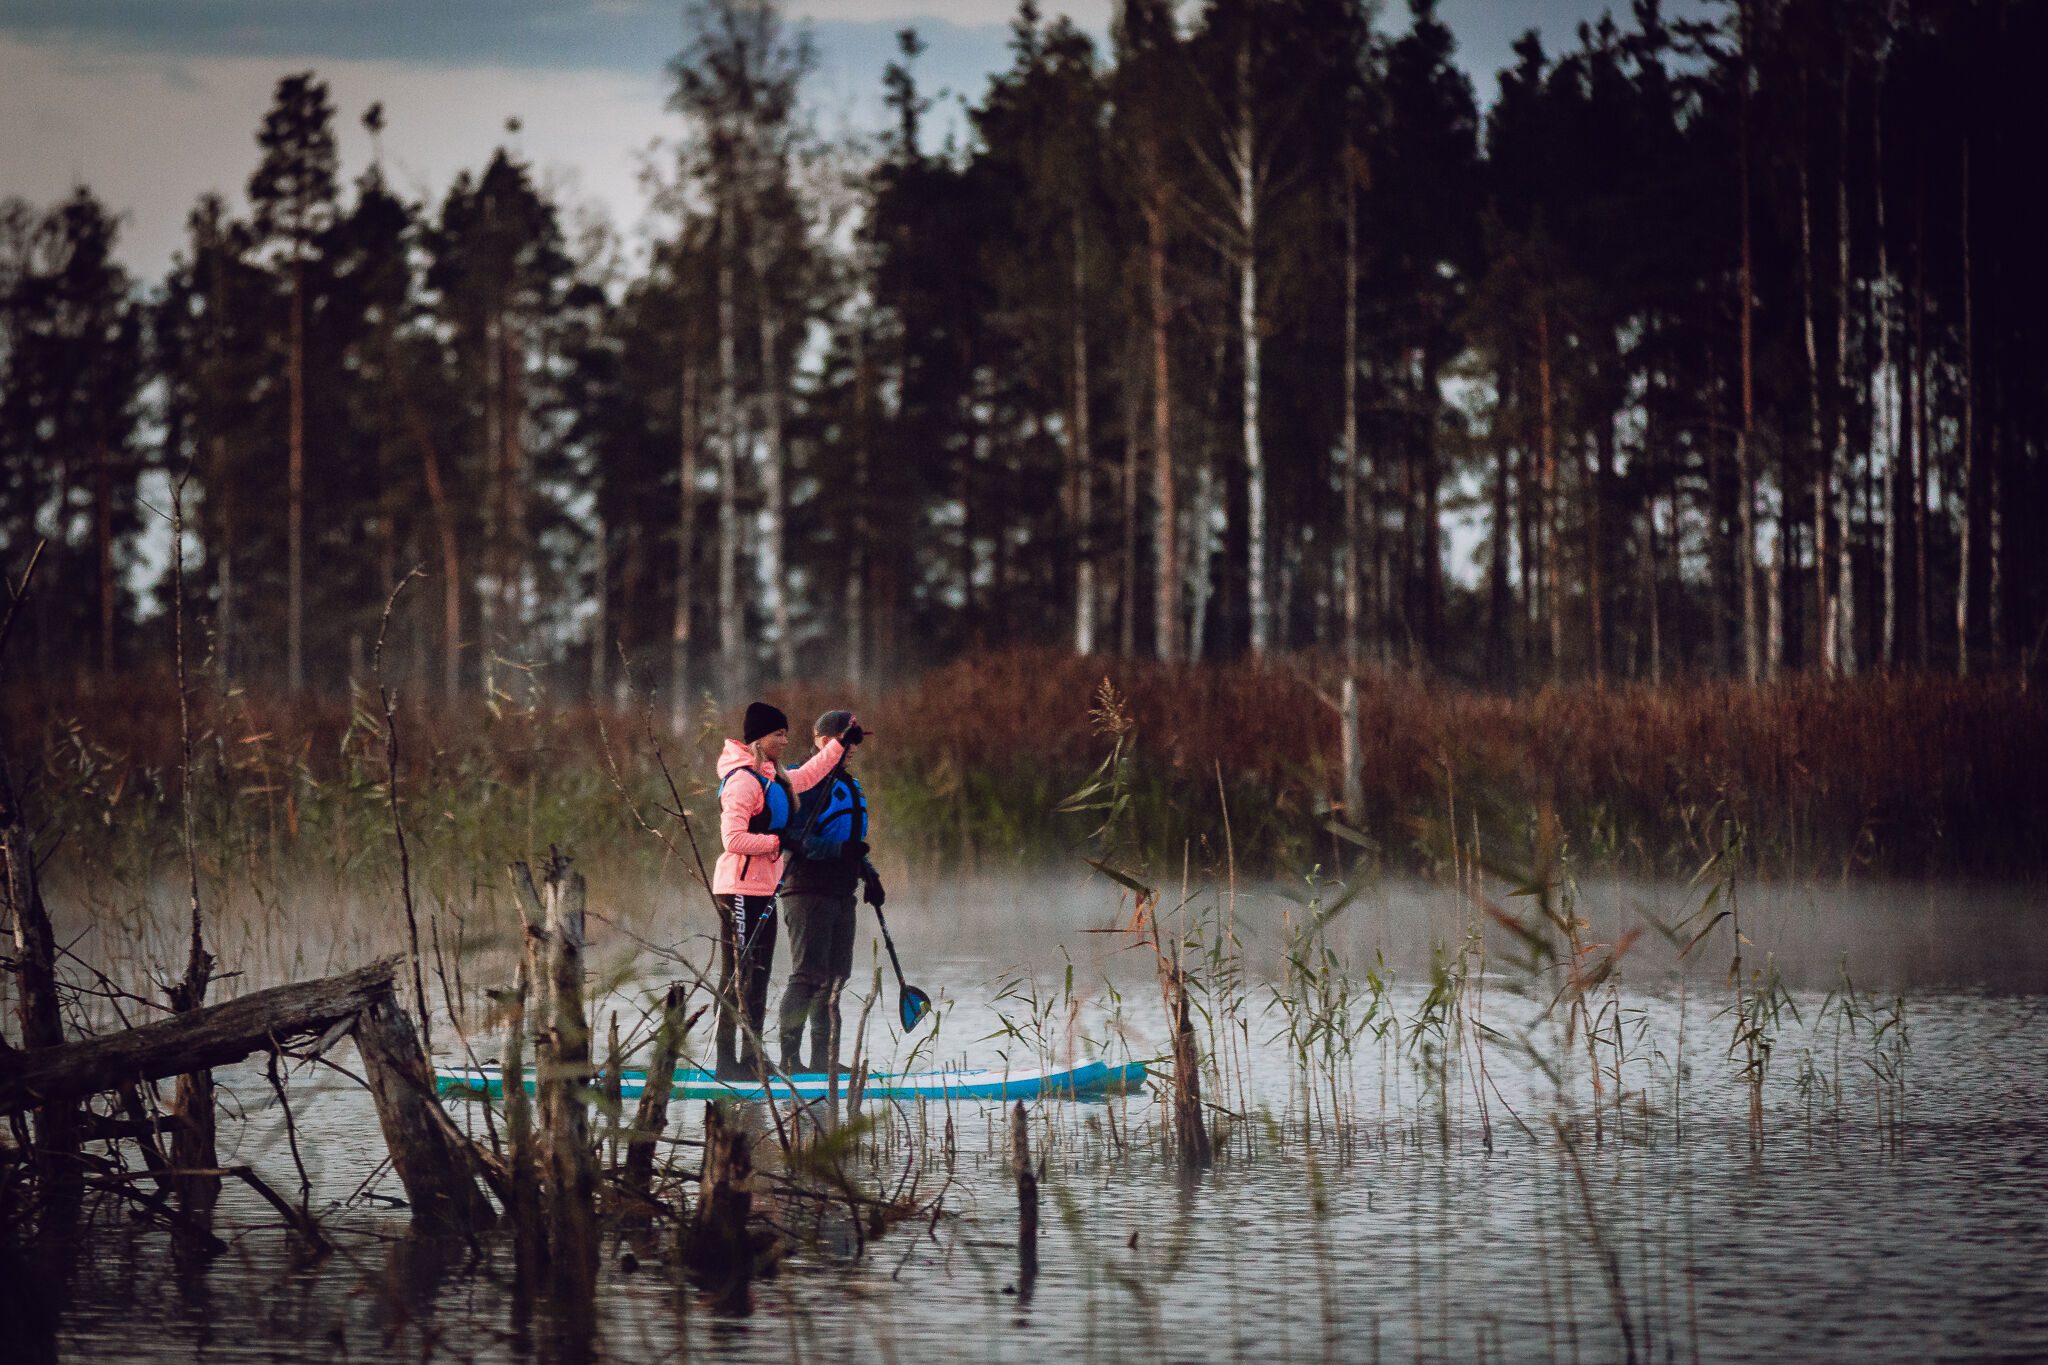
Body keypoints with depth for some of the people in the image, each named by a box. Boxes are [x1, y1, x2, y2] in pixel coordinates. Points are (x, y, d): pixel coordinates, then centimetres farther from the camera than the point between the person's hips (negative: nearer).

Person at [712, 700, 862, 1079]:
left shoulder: (772, 777, 15)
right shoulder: (743, 779, -15)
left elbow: (805, 777, 35)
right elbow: (733, 840, -22)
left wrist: (842, 742, 34)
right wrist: (777, 841, -13)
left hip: (763, 889, 10)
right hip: (741, 888, -10)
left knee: (758, 974, 12)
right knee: (738, 975, -11)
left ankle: (751, 1058, 17)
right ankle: (726, 1061, -11)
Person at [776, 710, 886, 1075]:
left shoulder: (851, 786, 20)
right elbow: (795, 837, -19)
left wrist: (869, 873, 16)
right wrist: (840, 849, -27)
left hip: (841, 892, 9)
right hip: (809, 890, -9)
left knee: (835, 976, 9)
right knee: (809, 974, -12)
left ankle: (823, 1058, 15)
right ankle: (788, 1056, -10)